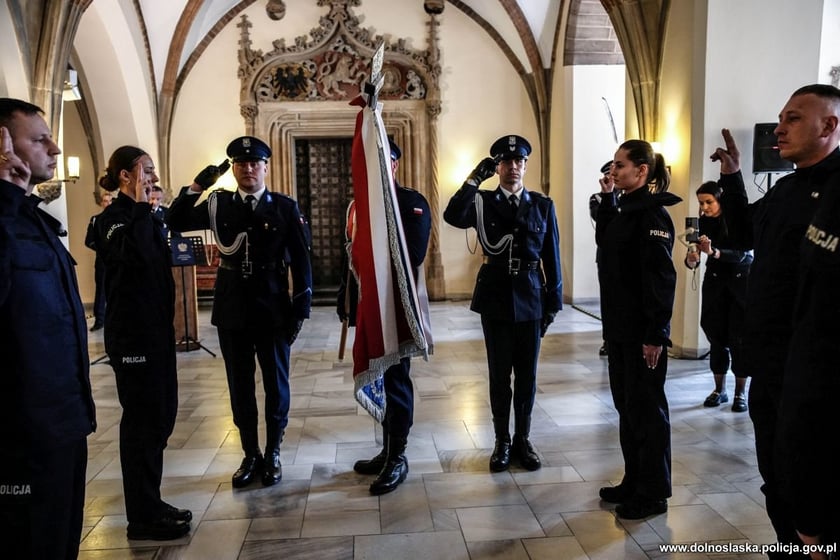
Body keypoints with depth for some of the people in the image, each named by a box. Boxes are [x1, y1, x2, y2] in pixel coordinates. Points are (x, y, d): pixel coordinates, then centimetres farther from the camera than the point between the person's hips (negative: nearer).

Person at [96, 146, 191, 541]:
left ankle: (150, 503, 26)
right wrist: (141, 206, -21)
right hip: (132, 333, -9)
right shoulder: (112, 218, -11)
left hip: (156, 329, 9)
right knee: (142, 419, -2)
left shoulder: (145, 216, 14)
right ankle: (142, 517, 10)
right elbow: (136, 253, -32)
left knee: (160, 415, 13)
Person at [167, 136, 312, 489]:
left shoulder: (285, 207, -1)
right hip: (232, 311, 2)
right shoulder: (218, 204, 6)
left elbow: (301, 260, -2)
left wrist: (301, 309, -6)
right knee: (240, 387, 11)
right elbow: (175, 223, 2)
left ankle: (272, 454, 25)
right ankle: (250, 456, 26)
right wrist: (195, 188, -10)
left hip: (273, 310, -2)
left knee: (276, 384, 8)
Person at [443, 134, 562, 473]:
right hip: (495, 299, -1)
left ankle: (522, 440, 25)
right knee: (500, 375, 8)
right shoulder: (482, 201, 0)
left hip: (530, 300, 1)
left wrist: (553, 302, 3)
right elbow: (452, 217, -21)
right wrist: (474, 178, -22)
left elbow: (552, 256, 5)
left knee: (527, 375, 9)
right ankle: (502, 442, 23)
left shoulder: (542, 205, 4)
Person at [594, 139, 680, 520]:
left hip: (643, 332, -9)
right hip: (620, 328, 9)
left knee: (646, 409, 2)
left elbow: (661, 277, -19)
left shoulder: (652, 213, -15)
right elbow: (604, 241, 24)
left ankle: (653, 494, 17)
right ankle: (634, 482, 30)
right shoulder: (625, 210, 11)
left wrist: (655, 334, -21)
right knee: (626, 405, 16)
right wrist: (607, 199, 13)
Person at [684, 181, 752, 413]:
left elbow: (742, 254, -25)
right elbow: (692, 259, -9)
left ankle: (740, 392, 8)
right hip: (714, 281, 3)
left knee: (739, 336, -4)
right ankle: (719, 389, 16)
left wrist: (714, 252, -40)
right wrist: (691, 260, -33)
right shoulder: (702, 223, -5)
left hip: (741, 280, -3)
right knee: (716, 335, 4)